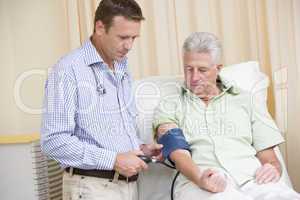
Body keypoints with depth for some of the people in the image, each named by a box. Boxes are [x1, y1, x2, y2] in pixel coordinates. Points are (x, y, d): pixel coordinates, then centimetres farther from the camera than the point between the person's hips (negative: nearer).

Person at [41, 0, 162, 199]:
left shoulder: (122, 68, 9)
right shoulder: (69, 69, -15)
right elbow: (54, 140, -20)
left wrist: (139, 147, 1)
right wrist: (113, 160, -21)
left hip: (128, 183, 7)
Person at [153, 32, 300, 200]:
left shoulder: (245, 101, 21)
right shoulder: (169, 106, 16)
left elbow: (269, 157, 18)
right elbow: (176, 151, -3)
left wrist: (273, 168, -6)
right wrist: (199, 178, -24)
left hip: (251, 177, 2)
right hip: (196, 180, -2)